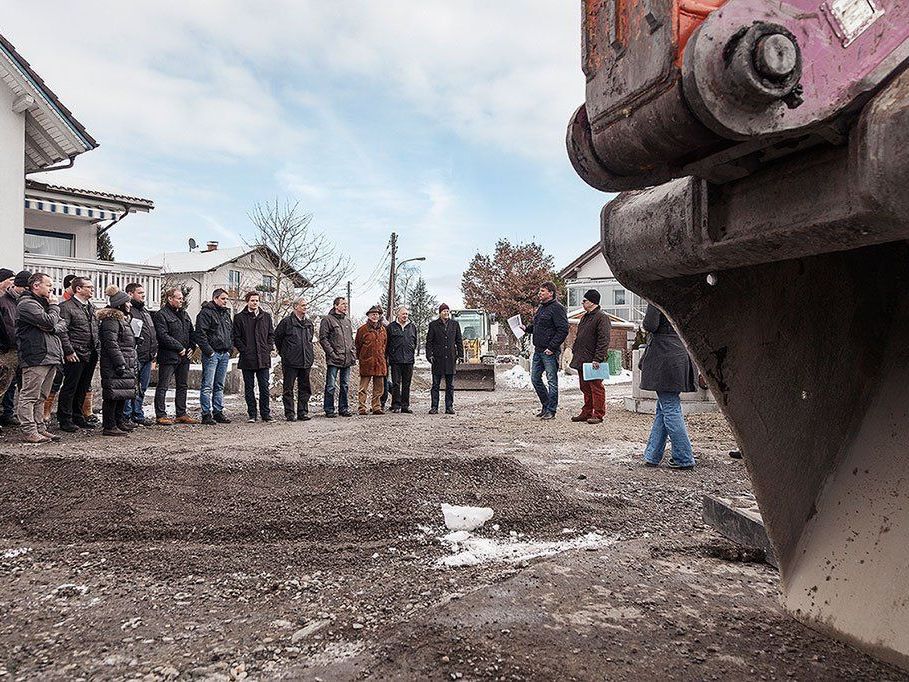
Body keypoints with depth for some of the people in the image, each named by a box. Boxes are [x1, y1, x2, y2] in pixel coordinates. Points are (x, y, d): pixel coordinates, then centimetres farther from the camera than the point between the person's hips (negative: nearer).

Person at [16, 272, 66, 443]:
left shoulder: (44, 302, 22)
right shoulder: (27, 303, -7)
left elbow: (62, 324, 16)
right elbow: (49, 322, -19)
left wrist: (53, 328, -6)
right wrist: (54, 306, -1)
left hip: (50, 357, 9)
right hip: (36, 357, -9)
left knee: (41, 397, 14)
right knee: (30, 396, -5)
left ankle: (40, 428, 19)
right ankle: (30, 432, -3)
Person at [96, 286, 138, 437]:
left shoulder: (123, 319, 22)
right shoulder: (111, 319, -12)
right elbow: (111, 344, -20)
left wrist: (134, 362, 23)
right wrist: (120, 363, -22)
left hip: (125, 365, 10)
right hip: (113, 366, -10)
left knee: (123, 394, 15)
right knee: (113, 394, -8)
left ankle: (120, 421, 25)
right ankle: (109, 426, -5)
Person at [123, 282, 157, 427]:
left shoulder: (145, 311, 20)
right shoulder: (127, 311, -10)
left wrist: (154, 352, 20)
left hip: (147, 357, 9)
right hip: (135, 357, -9)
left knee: (142, 388, 14)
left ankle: (138, 415, 23)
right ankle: (126, 416, 4)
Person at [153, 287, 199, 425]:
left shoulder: (184, 314, 17)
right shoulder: (161, 315, -8)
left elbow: (191, 332, 21)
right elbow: (163, 336, -17)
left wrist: (192, 347, 4)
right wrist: (180, 348, -17)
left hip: (184, 357, 8)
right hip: (168, 357, -8)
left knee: (183, 386, 12)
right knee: (163, 386, -2)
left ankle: (181, 414, 20)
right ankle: (161, 416, 2)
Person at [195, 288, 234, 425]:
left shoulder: (226, 314, 18)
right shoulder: (206, 313, -7)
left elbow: (231, 333, 25)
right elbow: (200, 334, -14)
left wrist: (229, 349, 13)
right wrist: (209, 351, -17)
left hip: (224, 354, 8)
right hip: (211, 354, -8)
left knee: (219, 386, 12)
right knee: (207, 386, -6)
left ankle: (218, 412, 17)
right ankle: (206, 414, -4)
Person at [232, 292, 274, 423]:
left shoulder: (266, 316, 12)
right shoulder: (240, 317, 3)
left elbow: (271, 334, 15)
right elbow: (236, 337, 1)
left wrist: (269, 348, 2)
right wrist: (244, 350, -8)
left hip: (264, 358, 2)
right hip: (247, 358, -2)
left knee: (264, 387, 2)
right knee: (249, 388, 5)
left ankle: (265, 414, 9)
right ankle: (252, 415, 11)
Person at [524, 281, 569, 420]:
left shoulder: (557, 308, -12)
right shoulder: (541, 308, 16)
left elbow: (563, 330, -17)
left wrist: (552, 347, -20)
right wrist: (526, 328, 10)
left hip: (550, 351, -9)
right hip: (538, 350, 9)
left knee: (551, 381, -1)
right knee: (535, 378, 13)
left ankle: (551, 411, 6)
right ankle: (545, 405, 27)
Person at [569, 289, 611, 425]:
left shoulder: (602, 317, -11)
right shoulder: (585, 317, 19)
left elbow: (604, 341, -18)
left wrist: (598, 359, -23)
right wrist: (574, 351, 20)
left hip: (593, 361, -9)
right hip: (582, 360, 9)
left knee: (596, 387, -3)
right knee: (585, 387, 13)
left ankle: (598, 415, 3)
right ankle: (586, 413, 21)